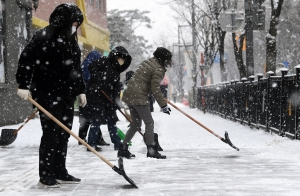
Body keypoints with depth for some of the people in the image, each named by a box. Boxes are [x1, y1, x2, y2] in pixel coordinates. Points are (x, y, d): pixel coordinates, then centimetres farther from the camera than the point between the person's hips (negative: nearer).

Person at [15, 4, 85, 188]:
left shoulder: (71, 40, 14)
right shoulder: (44, 36, -11)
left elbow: (76, 68, 20)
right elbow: (27, 59, -15)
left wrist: (80, 90, 18)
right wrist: (24, 85, -20)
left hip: (67, 94, 8)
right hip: (48, 94, -8)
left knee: (64, 134, 10)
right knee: (51, 134, -7)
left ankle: (60, 172, 18)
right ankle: (46, 176, -1)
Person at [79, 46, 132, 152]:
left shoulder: (116, 71, 17)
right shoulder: (104, 61, -6)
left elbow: (116, 89, 12)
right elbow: (92, 67, -21)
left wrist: (117, 102, 2)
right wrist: (99, 80, -22)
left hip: (107, 98, 9)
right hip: (95, 94, -9)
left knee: (112, 119, 11)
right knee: (96, 120, -9)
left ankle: (117, 144, 18)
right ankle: (91, 144, -4)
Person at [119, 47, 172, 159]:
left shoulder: (148, 62, 16)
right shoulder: (159, 70, -10)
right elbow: (155, 89, -15)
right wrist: (163, 105, -11)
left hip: (129, 95, 9)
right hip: (139, 97, -9)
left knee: (136, 124, 16)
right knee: (149, 123, -1)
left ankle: (123, 149, 16)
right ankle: (151, 150, -3)